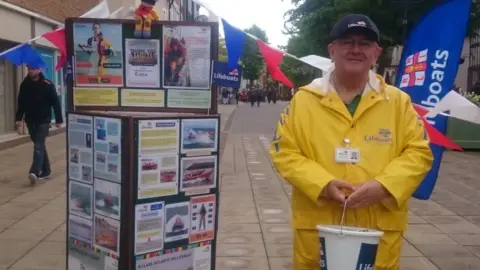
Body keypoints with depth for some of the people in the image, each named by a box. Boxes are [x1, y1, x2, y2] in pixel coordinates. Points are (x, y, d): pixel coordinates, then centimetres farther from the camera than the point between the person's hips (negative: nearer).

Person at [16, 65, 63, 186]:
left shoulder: (47, 85, -10)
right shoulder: (24, 84, 4)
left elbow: (55, 103, -8)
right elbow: (21, 103, 10)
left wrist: (59, 120, -9)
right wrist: (18, 118, 2)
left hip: (43, 121, -5)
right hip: (30, 121, 5)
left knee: (38, 146, -12)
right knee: (39, 145, 13)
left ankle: (34, 172, -20)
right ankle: (45, 169, 23)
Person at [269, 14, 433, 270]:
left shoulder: (398, 101, 4)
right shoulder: (304, 99, 0)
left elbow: (419, 152, 3)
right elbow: (284, 152, -1)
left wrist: (383, 186, -13)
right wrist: (323, 183, -15)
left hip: (379, 230, 1)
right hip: (317, 227, 0)